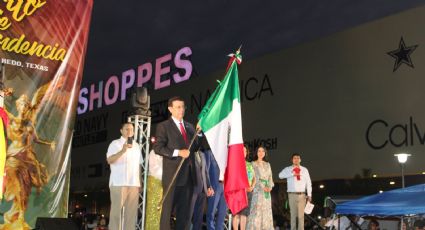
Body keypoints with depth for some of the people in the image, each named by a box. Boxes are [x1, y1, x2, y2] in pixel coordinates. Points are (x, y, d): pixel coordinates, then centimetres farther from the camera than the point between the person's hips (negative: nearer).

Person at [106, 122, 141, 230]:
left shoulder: (136, 145, 19)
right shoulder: (115, 143, 2)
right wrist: (122, 151, -25)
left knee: (131, 211, 2)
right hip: (118, 182, -5)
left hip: (134, 183, 5)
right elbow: (109, 160, -11)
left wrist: (139, 181, 13)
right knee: (117, 210, -5)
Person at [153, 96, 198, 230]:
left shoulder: (189, 127, 18)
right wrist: (178, 152, -17)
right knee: (167, 208, 0)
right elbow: (157, 148, -10)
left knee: (185, 210, 9)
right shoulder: (163, 126, 0)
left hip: (188, 174, 6)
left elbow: (196, 147, 17)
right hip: (172, 174, -6)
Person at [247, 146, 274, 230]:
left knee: (266, 211, 3)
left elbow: (270, 177, 14)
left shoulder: (267, 164, 18)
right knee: (256, 210, -12)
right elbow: (254, 177, -6)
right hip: (257, 190, -5)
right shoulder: (253, 164, 3)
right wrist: (263, 187, -16)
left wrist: (270, 186, -5)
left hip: (267, 191, 6)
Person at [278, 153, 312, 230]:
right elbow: (280, 175, -15)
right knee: (293, 214, 3)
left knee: (301, 214, 2)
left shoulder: (304, 170, 10)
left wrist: (309, 194, 4)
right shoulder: (288, 169, 3)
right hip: (292, 194, -1)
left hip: (302, 195, 1)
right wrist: (292, 174, -22)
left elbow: (308, 182, 9)